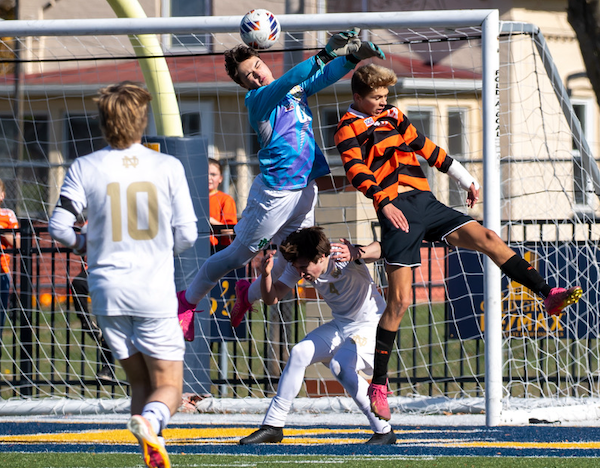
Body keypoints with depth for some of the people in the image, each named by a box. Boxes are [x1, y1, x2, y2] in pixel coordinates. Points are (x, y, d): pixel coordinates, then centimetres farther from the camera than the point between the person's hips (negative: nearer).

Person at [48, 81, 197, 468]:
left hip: (107, 291, 2)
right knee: (168, 387, 4)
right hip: (155, 292, -2)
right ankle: (150, 420, -30)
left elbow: (59, 225, -5)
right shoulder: (168, 167, -3)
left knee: (140, 381, 16)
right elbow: (187, 235, -2)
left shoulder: (85, 168, -1)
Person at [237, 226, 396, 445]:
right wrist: (266, 274, -29)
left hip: (371, 325, -7)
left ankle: (384, 431, -18)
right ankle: (273, 426, 3)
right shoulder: (298, 265, -9)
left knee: (340, 365, -28)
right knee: (299, 353, -6)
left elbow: (378, 249, -46)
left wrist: (356, 254, -66)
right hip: (340, 326, 7)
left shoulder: (342, 256, -28)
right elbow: (272, 297, -9)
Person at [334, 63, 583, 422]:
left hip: (426, 203, 6)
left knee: (487, 239, -11)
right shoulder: (349, 129, 0)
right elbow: (357, 171, -16)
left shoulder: (393, 117, 21)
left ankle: (548, 295, -8)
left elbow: (426, 148, 28)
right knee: (400, 299, -11)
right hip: (398, 210, -6)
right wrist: (384, 203, -31)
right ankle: (378, 384, -5)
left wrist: (466, 179, 29)